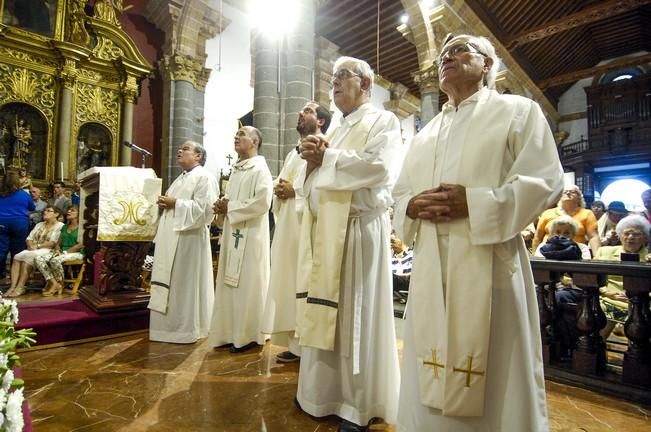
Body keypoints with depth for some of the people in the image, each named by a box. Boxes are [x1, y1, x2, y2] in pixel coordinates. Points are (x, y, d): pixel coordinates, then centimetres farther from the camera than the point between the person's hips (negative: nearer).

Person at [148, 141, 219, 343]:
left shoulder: (205, 177, -7)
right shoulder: (180, 178, 22)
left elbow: (205, 208, -19)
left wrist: (175, 203, -17)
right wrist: (164, 204, 4)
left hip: (189, 238, -9)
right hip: (171, 237, 9)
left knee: (186, 283, -2)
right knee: (171, 283, 13)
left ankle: (188, 329, 10)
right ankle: (172, 325, 25)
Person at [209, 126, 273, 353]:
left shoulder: (260, 170, -8)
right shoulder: (236, 170, 18)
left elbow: (262, 203, -20)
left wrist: (230, 207, -14)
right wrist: (222, 205, 0)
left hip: (250, 235, -8)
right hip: (233, 234, 8)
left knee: (247, 285, -2)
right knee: (231, 284, 11)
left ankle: (249, 336, 10)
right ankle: (232, 333, 21)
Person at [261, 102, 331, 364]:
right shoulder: (292, 154, 26)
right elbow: (279, 182, 24)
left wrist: (295, 190, -15)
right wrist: (279, 189, 1)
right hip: (287, 225, 9)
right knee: (288, 281, 8)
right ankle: (295, 343, 16)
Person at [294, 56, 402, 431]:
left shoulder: (383, 121, 3)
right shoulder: (335, 131, 24)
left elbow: (379, 166, -17)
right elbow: (309, 185, 20)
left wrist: (327, 156, -9)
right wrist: (313, 161, -1)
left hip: (358, 228, -7)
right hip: (324, 230, 7)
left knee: (356, 313, -1)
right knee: (325, 312, 10)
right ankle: (326, 391, 26)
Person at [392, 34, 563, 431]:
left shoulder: (517, 111, 7)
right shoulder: (426, 134, 22)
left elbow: (545, 182, -5)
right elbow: (399, 193, 18)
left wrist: (474, 203, -17)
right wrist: (413, 206, -6)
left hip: (488, 262, -4)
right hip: (431, 266, 5)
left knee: (492, 382, 5)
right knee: (432, 383, 12)